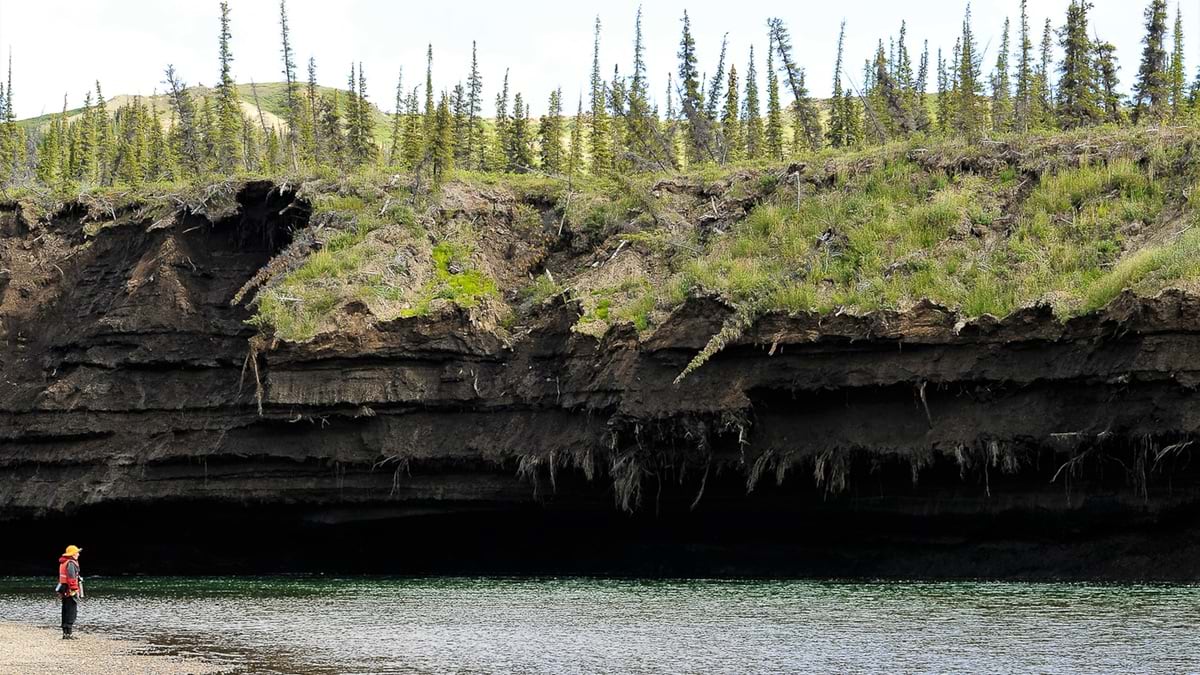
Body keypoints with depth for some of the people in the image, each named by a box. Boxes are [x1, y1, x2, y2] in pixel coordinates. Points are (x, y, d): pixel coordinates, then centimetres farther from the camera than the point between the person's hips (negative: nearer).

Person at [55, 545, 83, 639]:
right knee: (71, 612, -7)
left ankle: (65, 633, 19)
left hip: (64, 592, 10)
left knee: (66, 613, 14)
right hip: (71, 592, -10)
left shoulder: (63, 563, 15)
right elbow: (72, 579, -22)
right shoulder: (71, 564, -16)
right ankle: (68, 634, -9)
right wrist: (75, 590, -21)